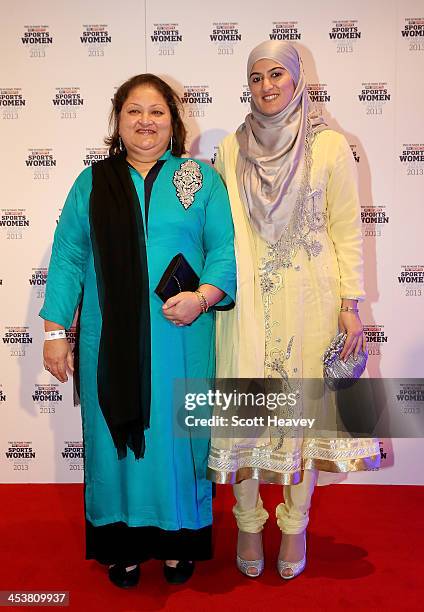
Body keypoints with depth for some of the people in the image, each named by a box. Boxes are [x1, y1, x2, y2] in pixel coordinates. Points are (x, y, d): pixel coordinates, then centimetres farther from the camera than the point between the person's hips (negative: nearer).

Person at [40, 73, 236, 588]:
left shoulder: (202, 180, 7)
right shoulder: (92, 183, 10)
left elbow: (226, 250, 1)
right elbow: (67, 257, 6)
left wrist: (203, 296, -18)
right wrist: (55, 331, 0)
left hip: (180, 338, -1)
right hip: (109, 340, 1)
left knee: (176, 434, 8)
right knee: (116, 436, 9)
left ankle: (178, 542, 29)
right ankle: (122, 543, 29)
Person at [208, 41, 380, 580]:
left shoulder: (330, 146, -1)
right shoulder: (230, 150, 6)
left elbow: (347, 231, 0)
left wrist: (350, 304, -4)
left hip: (309, 299, -1)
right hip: (248, 301, 2)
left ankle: (294, 526, 27)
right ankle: (248, 524, 26)